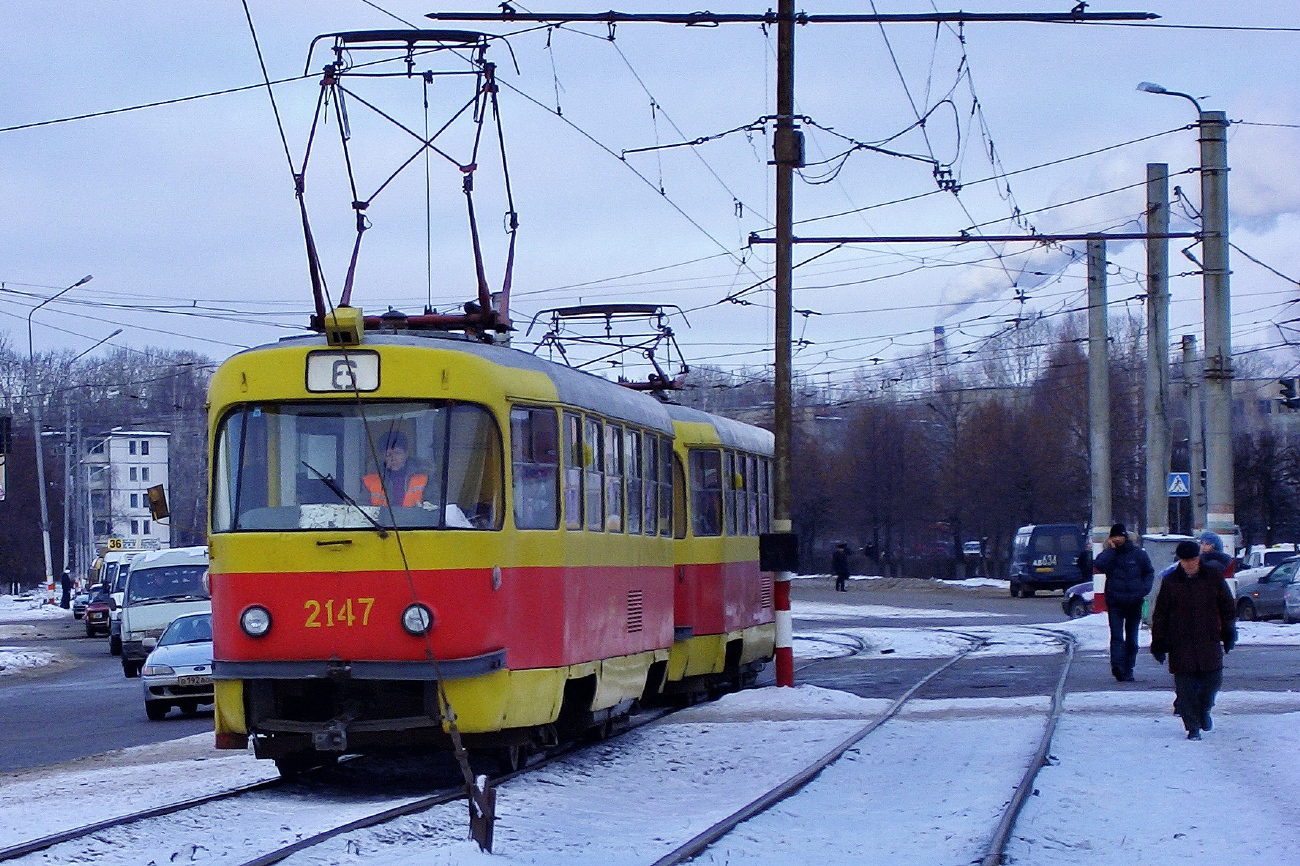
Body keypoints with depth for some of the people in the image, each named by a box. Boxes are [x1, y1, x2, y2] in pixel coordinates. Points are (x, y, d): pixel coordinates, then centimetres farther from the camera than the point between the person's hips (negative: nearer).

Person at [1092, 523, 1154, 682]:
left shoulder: (1138, 553, 5)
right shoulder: (1109, 554, 4)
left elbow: (1149, 572, 12)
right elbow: (1098, 565, -15)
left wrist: (1144, 589, -4)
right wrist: (1110, 549, -9)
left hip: (1134, 602, 1)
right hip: (1115, 602, -1)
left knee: (1131, 638, 8)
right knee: (1116, 635, -15)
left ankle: (1128, 670, 14)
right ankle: (1117, 665, -29)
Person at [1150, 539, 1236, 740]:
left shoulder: (1213, 576, 2)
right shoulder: (1170, 582, 1)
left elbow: (1227, 605, 11)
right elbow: (1160, 614, 6)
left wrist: (1228, 633, 9)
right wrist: (1158, 643, 4)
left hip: (1209, 640, 1)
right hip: (1180, 644, -1)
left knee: (1213, 679, -1)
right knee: (1185, 686, -4)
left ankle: (1203, 710, 29)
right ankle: (1192, 727, 7)